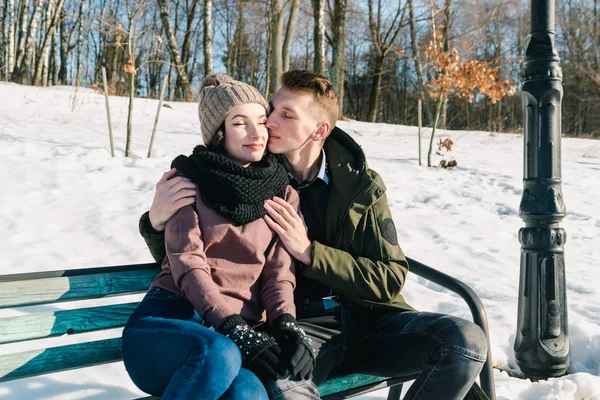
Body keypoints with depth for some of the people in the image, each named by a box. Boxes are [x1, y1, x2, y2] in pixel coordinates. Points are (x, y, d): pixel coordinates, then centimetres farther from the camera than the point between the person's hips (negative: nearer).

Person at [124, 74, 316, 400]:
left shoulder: (283, 195, 15)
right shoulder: (189, 179, 6)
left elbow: (278, 272, 6)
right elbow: (187, 264, -5)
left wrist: (286, 326, -15)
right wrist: (236, 330, -19)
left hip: (237, 333, 2)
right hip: (171, 316, -1)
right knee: (219, 355, -38)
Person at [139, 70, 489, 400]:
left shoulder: (361, 185, 0)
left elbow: (391, 279, -2)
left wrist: (309, 251, -14)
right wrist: (157, 221, -16)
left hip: (365, 317, 2)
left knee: (468, 341, -22)